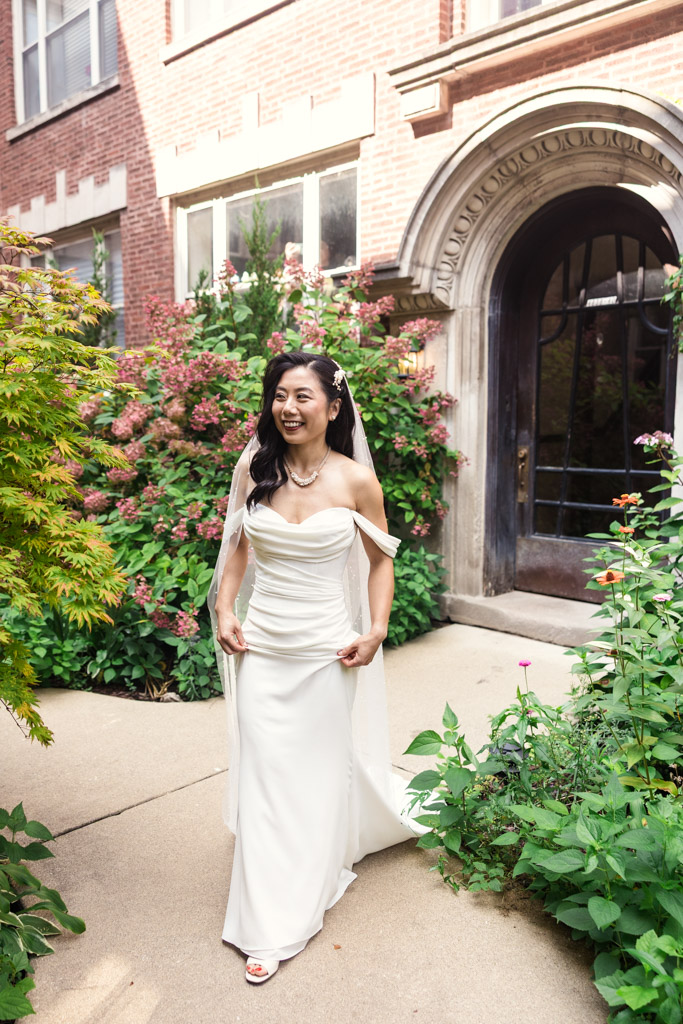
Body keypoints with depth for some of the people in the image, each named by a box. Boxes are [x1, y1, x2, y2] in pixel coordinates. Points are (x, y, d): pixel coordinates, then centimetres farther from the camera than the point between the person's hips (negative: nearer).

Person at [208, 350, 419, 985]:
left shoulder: (356, 480, -9)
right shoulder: (255, 469, -2)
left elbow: (380, 558, 3)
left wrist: (376, 629, -6)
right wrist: (225, 610, 0)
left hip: (327, 649, -2)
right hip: (261, 646, 2)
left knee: (321, 771, 13)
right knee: (263, 776, 6)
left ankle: (303, 902, 38)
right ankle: (268, 927, 24)